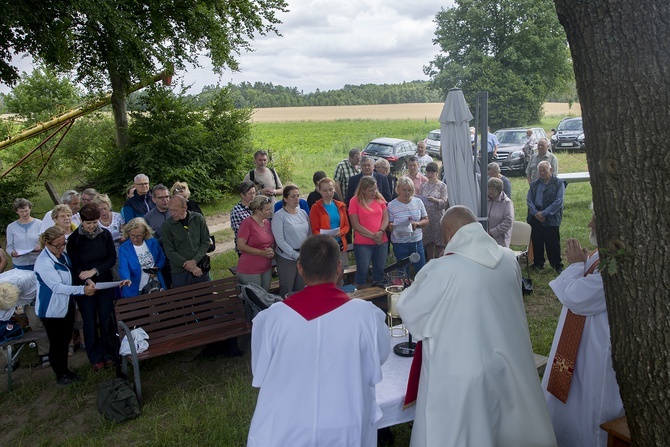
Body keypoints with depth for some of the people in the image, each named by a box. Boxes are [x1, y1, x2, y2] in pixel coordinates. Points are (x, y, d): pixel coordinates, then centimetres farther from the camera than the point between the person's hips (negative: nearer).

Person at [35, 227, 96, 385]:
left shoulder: (62, 254, 0)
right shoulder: (44, 262, -26)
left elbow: (71, 274, 15)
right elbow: (57, 287, -31)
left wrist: (87, 280, -4)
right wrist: (82, 289, -41)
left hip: (66, 305, 8)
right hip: (52, 310, -8)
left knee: (65, 340, 20)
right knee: (57, 343, 8)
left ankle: (65, 370, 37)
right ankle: (61, 376, 26)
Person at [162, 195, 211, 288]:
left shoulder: (198, 218, -1)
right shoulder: (167, 225, -5)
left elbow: (206, 242, 1)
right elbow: (170, 252, -7)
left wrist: (195, 260, -13)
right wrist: (191, 267, -13)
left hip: (201, 268, 1)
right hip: (179, 273, -1)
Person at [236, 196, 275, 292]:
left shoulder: (267, 222, 8)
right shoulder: (247, 223, -14)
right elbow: (241, 246, -17)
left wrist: (271, 251, 0)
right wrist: (262, 252, -19)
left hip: (267, 269, 7)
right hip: (250, 271, -7)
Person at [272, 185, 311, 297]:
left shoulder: (303, 213, 8)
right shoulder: (279, 215, -8)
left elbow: (310, 234, 11)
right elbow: (280, 240, -13)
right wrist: (296, 255, -15)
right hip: (287, 259, -5)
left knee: (300, 290, 12)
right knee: (286, 291, 2)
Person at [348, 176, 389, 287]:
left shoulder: (380, 199, 8)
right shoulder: (355, 201, -5)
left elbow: (386, 218, 7)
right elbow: (355, 225, -9)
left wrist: (381, 232, -12)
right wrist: (373, 235, -12)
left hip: (382, 242, 4)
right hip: (362, 243, -4)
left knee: (380, 271, 11)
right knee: (362, 271, 1)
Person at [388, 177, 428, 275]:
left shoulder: (418, 202, 4)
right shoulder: (392, 205, -5)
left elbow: (426, 221, 8)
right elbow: (389, 226, -3)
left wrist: (417, 224, -12)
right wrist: (393, 226, -26)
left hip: (417, 241, 2)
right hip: (400, 244, -2)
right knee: (403, 273, 7)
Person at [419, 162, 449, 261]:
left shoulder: (442, 185, -1)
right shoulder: (423, 186, 11)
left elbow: (445, 202, -7)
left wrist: (435, 200, -24)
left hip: (438, 217, -4)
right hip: (426, 217, 4)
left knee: (439, 242, -2)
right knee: (428, 242, 8)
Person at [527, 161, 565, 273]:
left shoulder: (558, 183, 0)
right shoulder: (534, 184, 13)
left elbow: (558, 202, -8)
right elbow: (529, 199, 6)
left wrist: (544, 213, -14)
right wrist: (536, 213, -10)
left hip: (551, 218, -4)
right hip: (535, 217, 4)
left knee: (553, 243, 1)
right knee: (536, 242, 9)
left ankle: (557, 265, 13)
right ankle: (538, 263, 22)